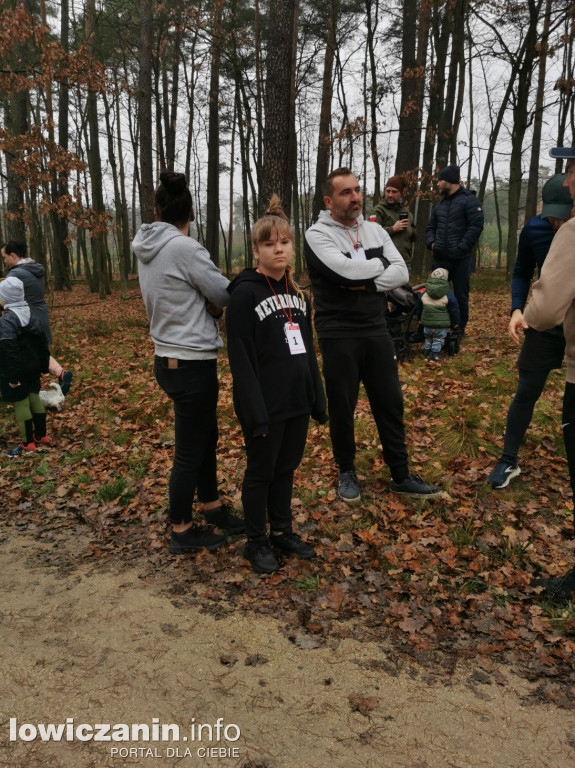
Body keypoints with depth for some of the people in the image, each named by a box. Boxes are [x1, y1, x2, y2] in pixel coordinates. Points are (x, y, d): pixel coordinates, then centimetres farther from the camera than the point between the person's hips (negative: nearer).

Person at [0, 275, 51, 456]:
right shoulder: (30, 316, 5)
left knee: (21, 404, 0)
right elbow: (42, 342, 9)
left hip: (16, 372, -8)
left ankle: (28, 444, 8)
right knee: (34, 398, 15)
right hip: (32, 369, 8)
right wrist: (43, 366, 15)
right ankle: (41, 436, 26)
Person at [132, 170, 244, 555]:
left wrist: (204, 282, 4)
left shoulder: (148, 248, 7)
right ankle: (182, 531, 21)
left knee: (207, 436, 21)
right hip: (192, 364, -9)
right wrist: (218, 280, 11)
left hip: (170, 358, 9)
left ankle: (213, 508, 37)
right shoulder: (185, 248, -18)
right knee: (190, 450, 5)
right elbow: (226, 296, -9)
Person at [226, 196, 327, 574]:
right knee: (261, 472, 8)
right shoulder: (245, 294, -12)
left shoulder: (298, 294, 10)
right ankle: (256, 542, 25)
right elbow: (241, 358, -16)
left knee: (287, 468, 17)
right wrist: (255, 412, -20)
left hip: (297, 403, 7)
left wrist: (318, 399, 12)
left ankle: (282, 531, 35)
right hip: (266, 407, -6)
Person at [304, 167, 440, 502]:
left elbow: (402, 273, -1)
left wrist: (366, 284, -15)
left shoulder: (375, 230, 9)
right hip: (338, 336, -4)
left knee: (391, 403, 9)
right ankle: (347, 472, 27)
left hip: (377, 331, 5)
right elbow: (346, 269, -24)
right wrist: (379, 264, -6)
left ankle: (401, 476, 22)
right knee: (342, 407, 7)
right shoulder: (318, 235, -7)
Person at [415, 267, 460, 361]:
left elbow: (418, 310, 12)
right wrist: (455, 324, 10)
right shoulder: (448, 295, -8)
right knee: (438, 340, 7)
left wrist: (421, 319, 29)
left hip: (427, 324, 3)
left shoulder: (423, 294, 1)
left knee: (428, 339, 20)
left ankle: (427, 353, 23)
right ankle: (435, 355, 4)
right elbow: (454, 311, -1)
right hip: (441, 325, -3)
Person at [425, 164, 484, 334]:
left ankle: (460, 329, 14)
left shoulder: (469, 200, -4)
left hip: (461, 259, -6)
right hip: (440, 258, 6)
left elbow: (476, 226, -13)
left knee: (460, 295, 3)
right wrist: (431, 242, 3)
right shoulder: (440, 204, 17)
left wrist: (461, 247, -18)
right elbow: (431, 227, 23)